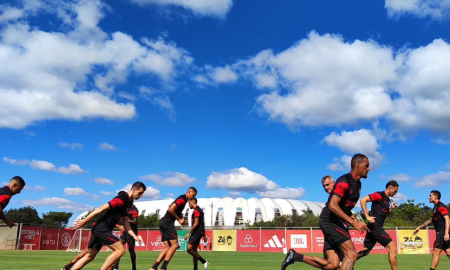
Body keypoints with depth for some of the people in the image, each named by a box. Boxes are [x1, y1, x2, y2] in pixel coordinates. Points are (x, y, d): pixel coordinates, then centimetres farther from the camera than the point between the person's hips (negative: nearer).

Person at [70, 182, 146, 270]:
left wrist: (134, 236, 9)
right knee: (120, 250, -11)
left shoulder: (129, 203, 13)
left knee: (89, 256, 13)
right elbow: (102, 208, -19)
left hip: (99, 229, 9)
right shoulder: (122, 199, -16)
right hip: (102, 229, -9)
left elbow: (125, 221, 15)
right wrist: (84, 221, -19)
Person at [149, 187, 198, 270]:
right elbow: (171, 210, -22)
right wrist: (179, 219, -10)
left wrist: (180, 215, 15)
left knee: (167, 247, 6)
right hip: (168, 222, -10)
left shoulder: (182, 199, 18)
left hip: (163, 222, 10)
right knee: (175, 245, -11)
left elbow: (170, 206, 29)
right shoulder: (182, 199, -12)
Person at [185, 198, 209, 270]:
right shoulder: (200, 210, 20)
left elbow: (196, 223, -20)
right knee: (194, 250, 10)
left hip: (196, 232, -10)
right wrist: (204, 235, 25)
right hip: (200, 232, 10)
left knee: (189, 249, -12)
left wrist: (188, 233, -19)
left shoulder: (196, 210, -12)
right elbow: (202, 224, 23)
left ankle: (204, 261, -12)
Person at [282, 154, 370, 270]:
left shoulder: (357, 184, 14)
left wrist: (354, 220, 9)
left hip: (337, 222, 9)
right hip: (330, 220, -9)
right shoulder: (345, 181, -16)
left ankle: (294, 256, 9)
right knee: (351, 254, -17)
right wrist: (353, 222, -28)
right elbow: (332, 205, -27)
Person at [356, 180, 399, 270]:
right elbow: (363, 200, -18)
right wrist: (367, 216, -22)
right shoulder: (379, 195, -9)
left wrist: (392, 208, 8)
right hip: (375, 226, -9)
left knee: (365, 251, 10)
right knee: (393, 248, -7)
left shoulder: (387, 200, 18)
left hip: (376, 227, 9)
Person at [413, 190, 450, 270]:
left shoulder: (441, 206, -10)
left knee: (435, 253, -6)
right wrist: (420, 227, 30)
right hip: (440, 233, 9)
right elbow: (430, 220, 29)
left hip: (442, 233, -9)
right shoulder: (435, 208, 19)